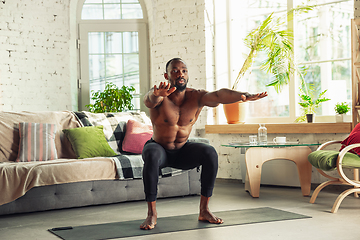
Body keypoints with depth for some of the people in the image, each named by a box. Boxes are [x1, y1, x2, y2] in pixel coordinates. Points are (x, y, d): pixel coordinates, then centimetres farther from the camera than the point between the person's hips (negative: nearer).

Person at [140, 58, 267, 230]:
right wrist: (156, 95, -75)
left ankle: (204, 210, -14)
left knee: (210, 153, -24)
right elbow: (149, 99, -48)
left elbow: (218, 95, -36)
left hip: (182, 150, 3)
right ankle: (152, 213, -26)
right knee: (152, 156, -37)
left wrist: (244, 96, -56)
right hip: (159, 147, -3)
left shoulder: (196, 97, -17)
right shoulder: (160, 97, -23)